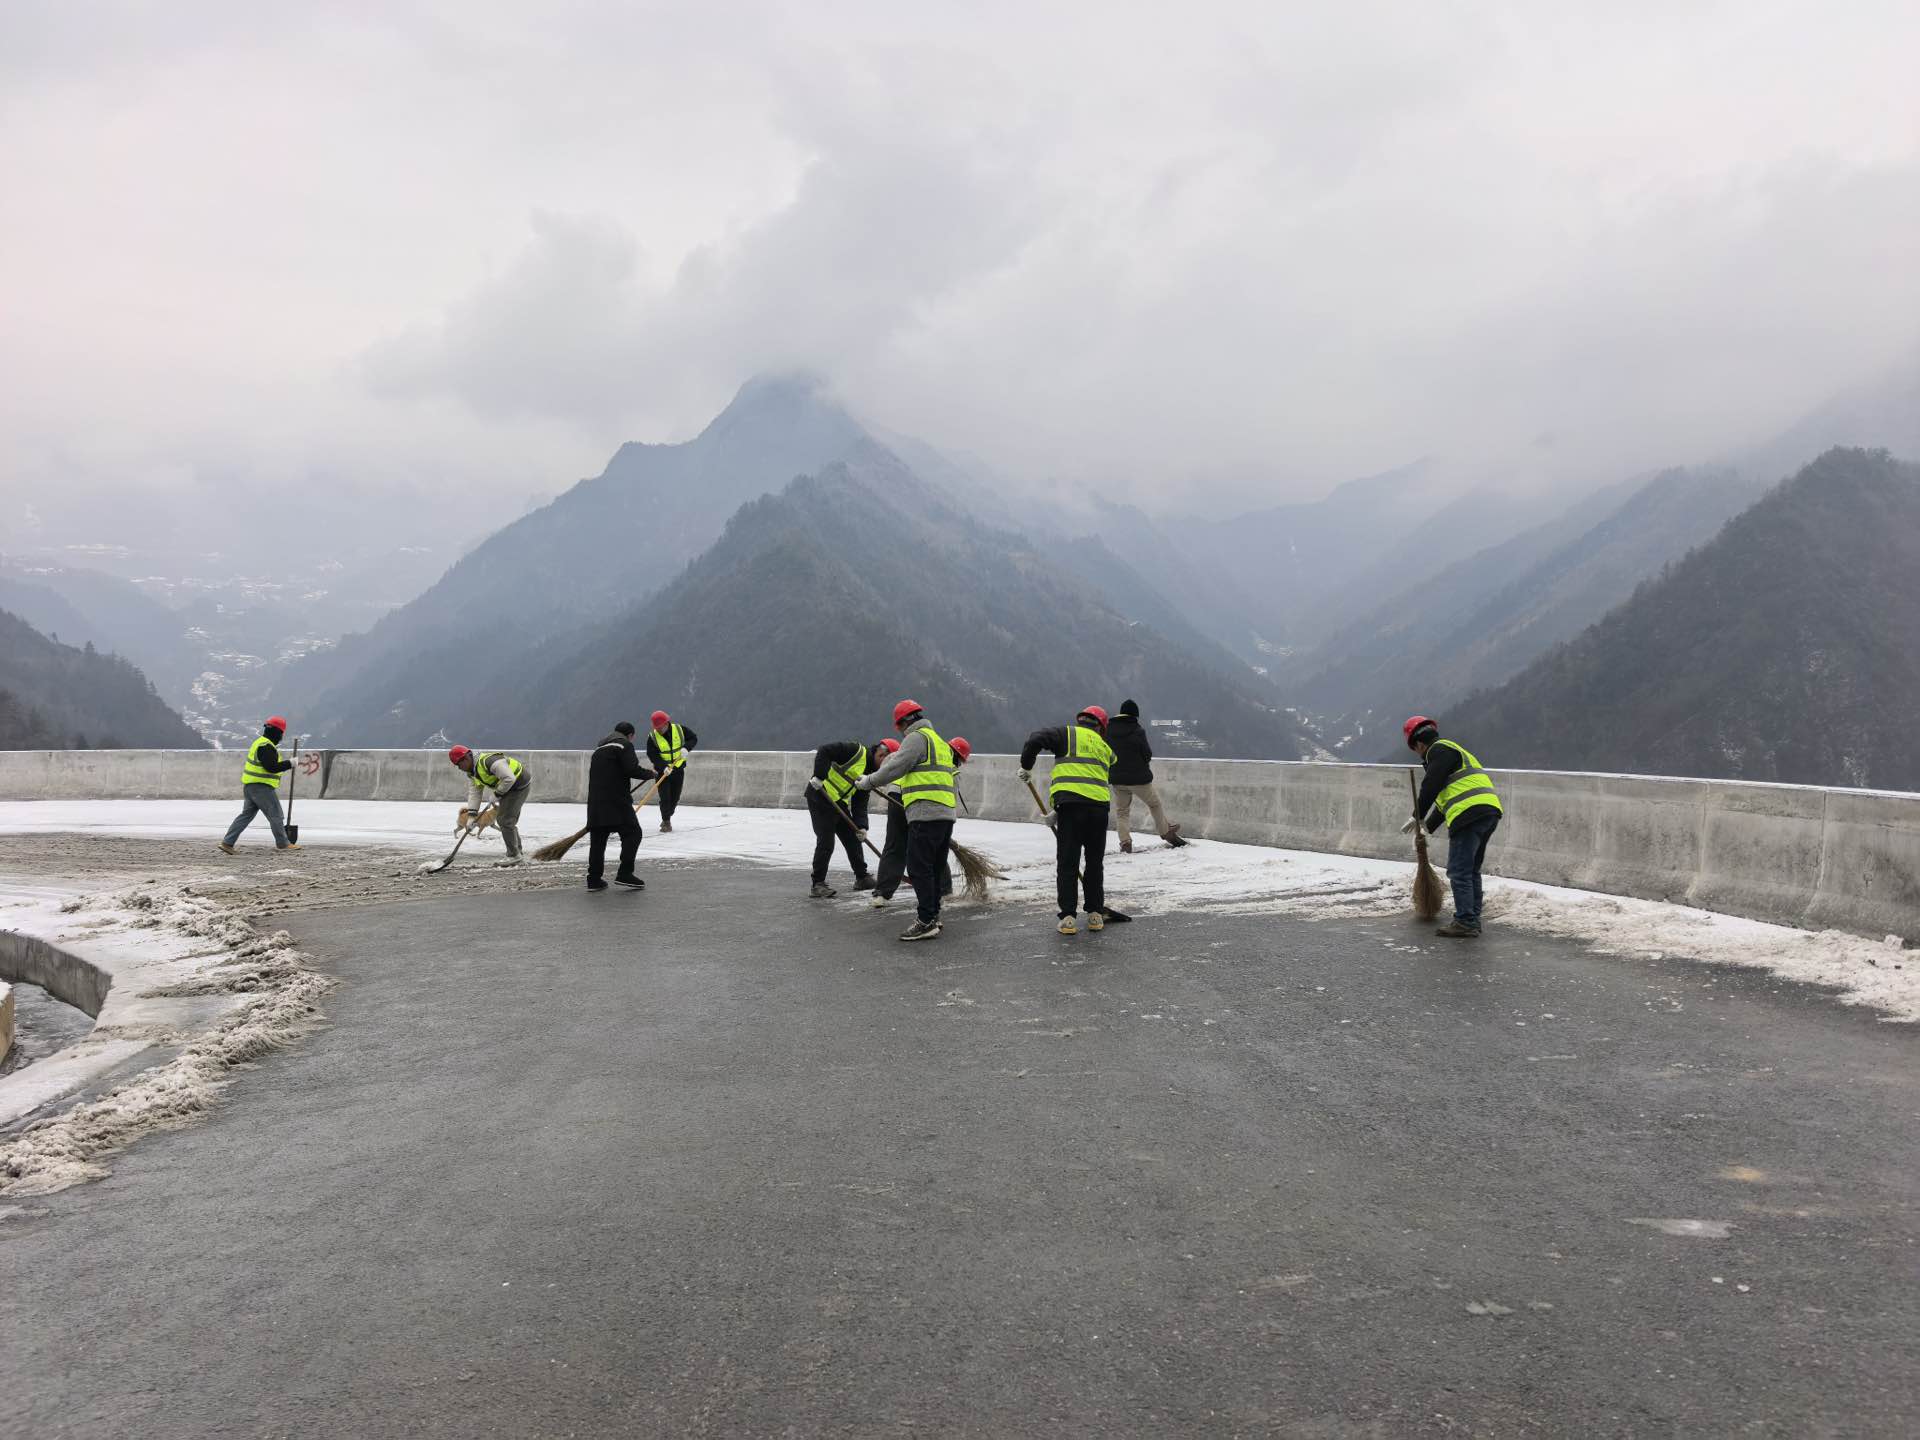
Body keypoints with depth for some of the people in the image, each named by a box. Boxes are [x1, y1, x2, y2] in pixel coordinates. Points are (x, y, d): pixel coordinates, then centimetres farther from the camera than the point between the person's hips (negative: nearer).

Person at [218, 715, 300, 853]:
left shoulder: (259, 742, 16)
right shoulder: (266, 746, -18)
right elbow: (271, 767, -23)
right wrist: (289, 764, -16)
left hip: (250, 785, 10)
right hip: (262, 787, -10)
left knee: (246, 815, 12)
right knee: (276, 815, 0)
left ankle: (227, 843, 10)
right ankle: (283, 844, 9)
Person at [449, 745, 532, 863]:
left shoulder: (489, 761, -29)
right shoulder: (473, 771, 5)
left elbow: (509, 779, -32)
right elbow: (476, 792, 7)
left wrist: (496, 794, -20)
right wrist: (472, 813, -3)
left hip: (520, 784, -10)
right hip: (509, 787, 10)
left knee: (505, 820, -11)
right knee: (502, 819, 14)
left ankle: (514, 856, -4)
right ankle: (517, 853, 23)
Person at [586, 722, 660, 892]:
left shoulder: (599, 748, 25)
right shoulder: (624, 745, -1)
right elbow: (633, 769, -14)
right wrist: (650, 773, 2)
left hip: (595, 802, 8)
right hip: (617, 800, -8)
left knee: (597, 839, 9)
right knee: (632, 833, -3)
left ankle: (594, 879, 8)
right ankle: (624, 873, -10)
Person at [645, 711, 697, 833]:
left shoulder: (679, 730, -10)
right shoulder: (652, 737, -14)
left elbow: (693, 738, 0)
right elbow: (652, 756, -18)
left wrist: (686, 747, -20)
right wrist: (663, 766, -32)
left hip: (678, 769, 2)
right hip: (662, 770, -2)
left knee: (675, 797, 10)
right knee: (664, 797, -10)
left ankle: (667, 818, 30)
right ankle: (666, 822, 1)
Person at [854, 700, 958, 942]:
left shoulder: (917, 737, -4)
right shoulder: (941, 742, 27)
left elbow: (895, 767, -11)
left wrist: (869, 781, 3)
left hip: (925, 814, -10)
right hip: (946, 814, 10)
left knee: (919, 867, -9)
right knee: (934, 868, 15)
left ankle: (926, 922, -13)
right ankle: (933, 915, 20)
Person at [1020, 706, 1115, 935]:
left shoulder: (1067, 734, 11)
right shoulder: (1105, 748, 24)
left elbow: (1036, 740, -6)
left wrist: (1026, 767, 10)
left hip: (1070, 803, -3)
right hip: (1099, 806, 3)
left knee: (1067, 863, 2)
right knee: (1095, 862, 17)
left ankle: (1068, 917, -2)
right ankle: (1095, 914, 20)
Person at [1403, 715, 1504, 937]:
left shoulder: (1440, 750, -1)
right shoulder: (1453, 750, 30)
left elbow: (1430, 787, -10)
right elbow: (1445, 798, 32)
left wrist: (1417, 817, 3)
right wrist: (1428, 828, 33)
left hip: (1470, 814, -10)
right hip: (1490, 812, 10)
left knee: (1459, 871, -6)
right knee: (1471, 870, 17)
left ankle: (1465, 922, -7)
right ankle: (1472, 921, 21)